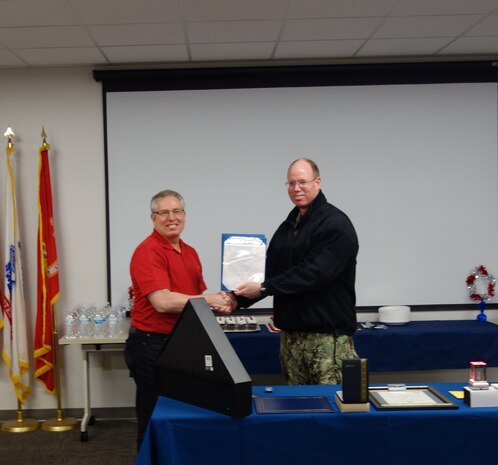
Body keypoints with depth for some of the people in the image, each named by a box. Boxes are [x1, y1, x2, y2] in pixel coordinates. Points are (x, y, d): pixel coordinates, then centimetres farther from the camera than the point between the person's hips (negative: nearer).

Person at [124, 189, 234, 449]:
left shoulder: (190, 252, 12)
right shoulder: (148, 252, -15)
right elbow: (163, 301, -25)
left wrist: (217, 303, -2)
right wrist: (208, 300, -14)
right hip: (153, 345, -8)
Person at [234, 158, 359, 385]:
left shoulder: (336, 224, -9)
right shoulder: (287, 227, 16)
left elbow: (315, 273, -20)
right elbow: (270, 273, 15)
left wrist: (264, 288, -21)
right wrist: (238, 299, 0)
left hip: (328, 335, -7)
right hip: (290, 334, 7)